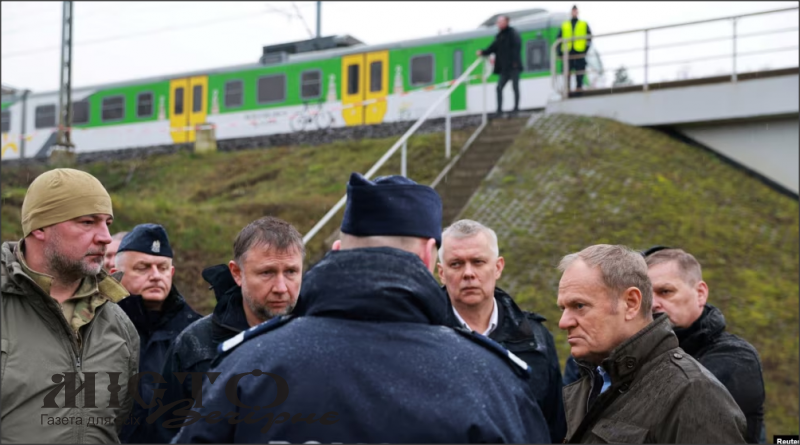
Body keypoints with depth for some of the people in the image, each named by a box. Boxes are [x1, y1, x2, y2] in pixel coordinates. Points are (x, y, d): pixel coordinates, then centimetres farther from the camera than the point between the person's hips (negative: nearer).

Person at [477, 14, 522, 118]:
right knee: (499, 87, 1)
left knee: (515, 87, -2)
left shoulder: (512, 33, -4)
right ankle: (499, 110, 3)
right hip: (504, 68, 7)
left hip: (513, 66, -7)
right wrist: (483, 52, 1)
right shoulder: (499, 36, 17)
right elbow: (493, 48, 18)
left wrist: (515, 62, -19)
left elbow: (517, 46, -12)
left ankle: (516, 108, 5)